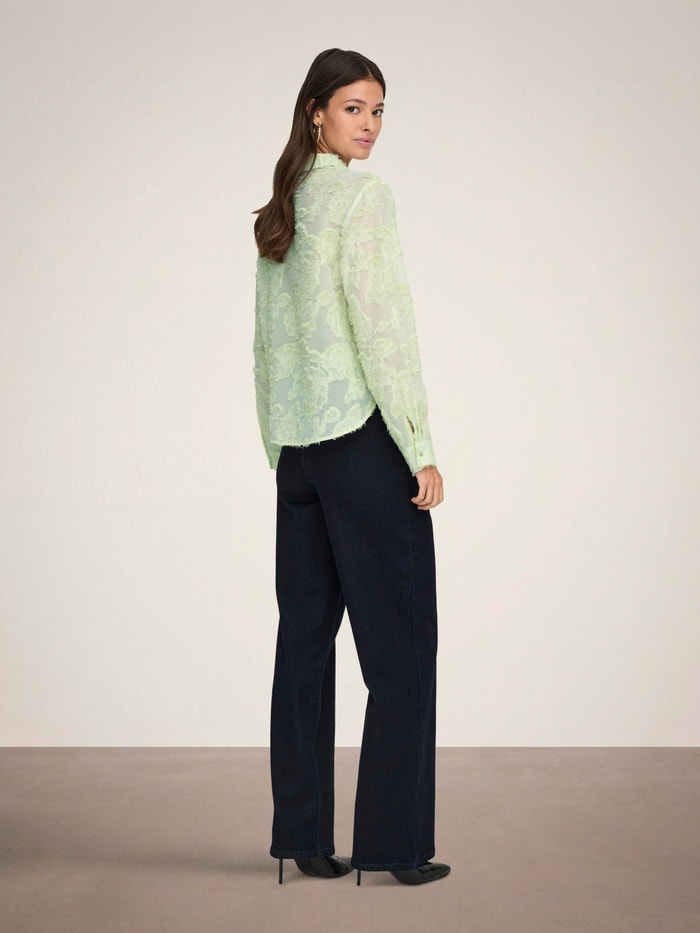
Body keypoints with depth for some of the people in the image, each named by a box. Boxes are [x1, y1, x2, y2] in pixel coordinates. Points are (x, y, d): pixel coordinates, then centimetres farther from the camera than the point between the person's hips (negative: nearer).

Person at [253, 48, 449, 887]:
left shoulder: (279, 210, 14)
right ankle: (393, 843, 3)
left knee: (305, 637, 9)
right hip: (362, 437, -8)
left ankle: (303, 837, 14)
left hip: (297, 444, 8)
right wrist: (421, 451, -13)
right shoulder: (361, 197, -10)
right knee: (400, 643, 0)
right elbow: (383, 329, -15)